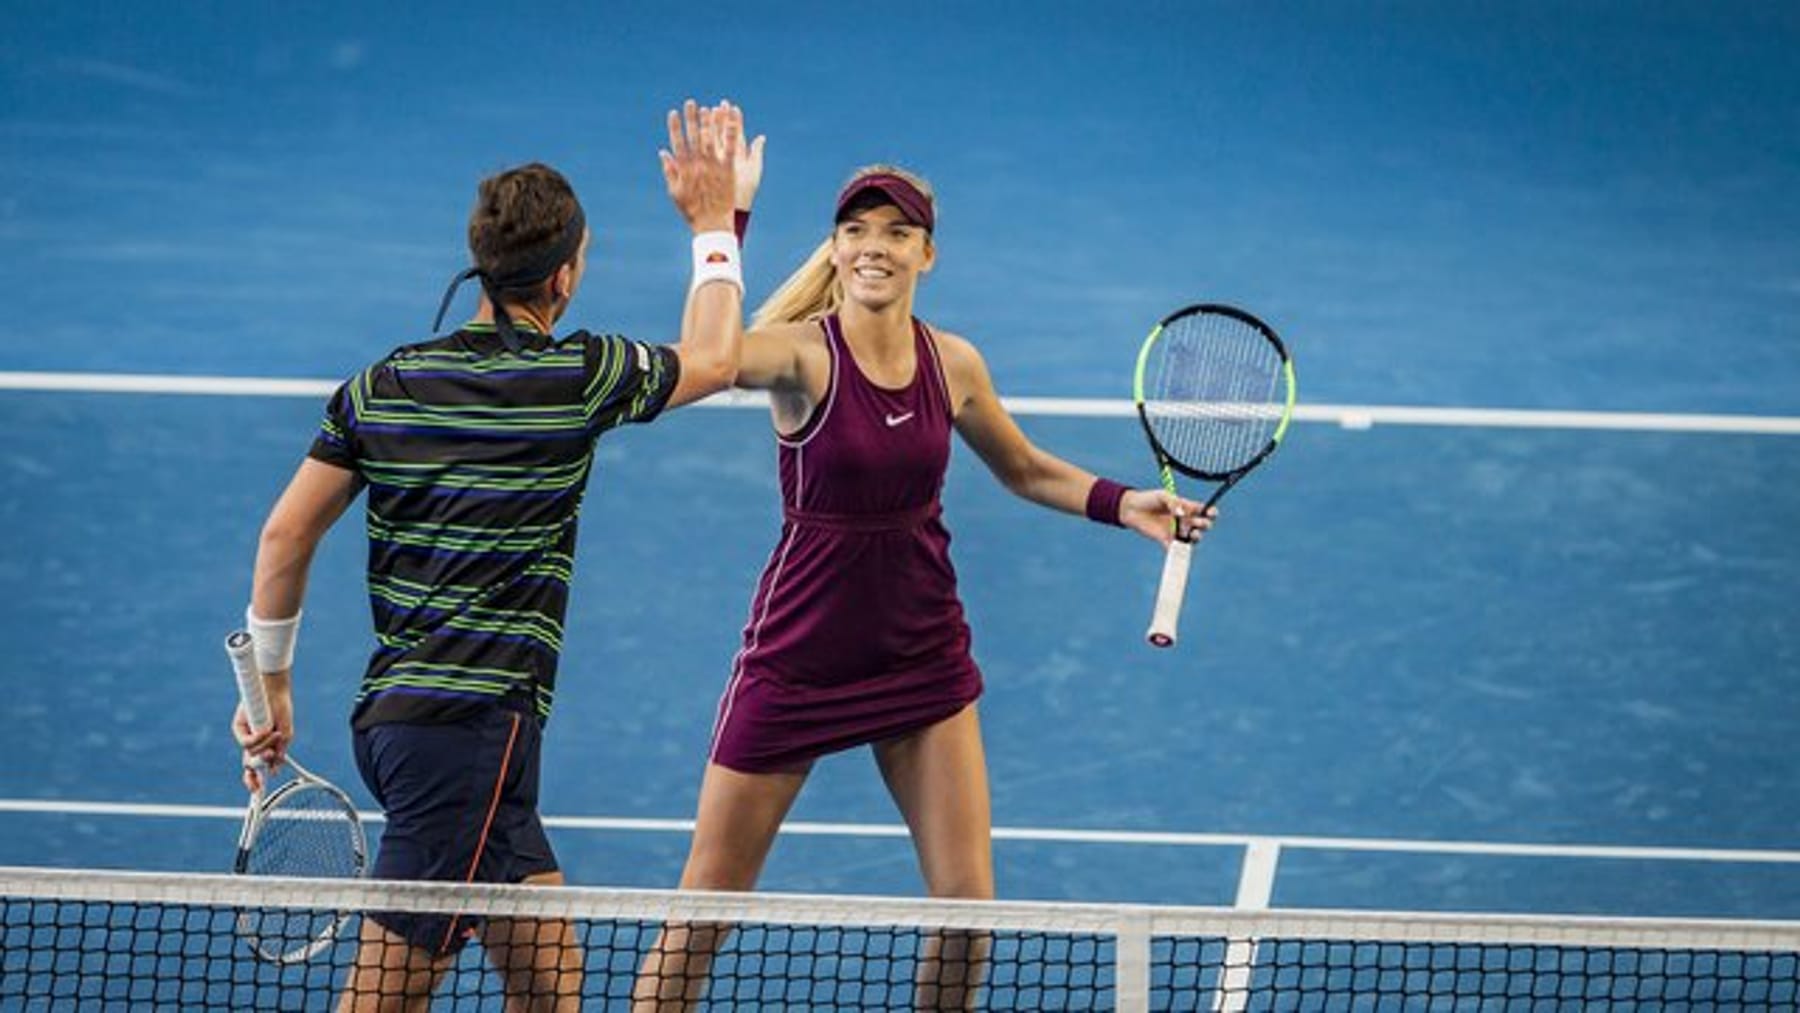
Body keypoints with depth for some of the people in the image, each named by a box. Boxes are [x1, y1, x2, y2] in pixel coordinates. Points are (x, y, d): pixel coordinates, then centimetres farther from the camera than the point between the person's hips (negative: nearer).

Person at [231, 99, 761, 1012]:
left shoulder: (382, 386, 9)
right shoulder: (576, 378, -6)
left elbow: (285, 535, 10)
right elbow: (712, 359, 13)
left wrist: (270, 681, 20)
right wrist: (714, 225, 26)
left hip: (392, 716, 8)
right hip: (473, 723, -8)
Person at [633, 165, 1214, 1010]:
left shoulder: (952, 364, -3)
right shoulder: (803, 354, -19)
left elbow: (1025, 470, 16)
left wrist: (1123, 505, 0)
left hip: (922, 653, 4)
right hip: (797, 654, -4)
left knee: (965, 907, 1)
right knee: (705, 906, 2)